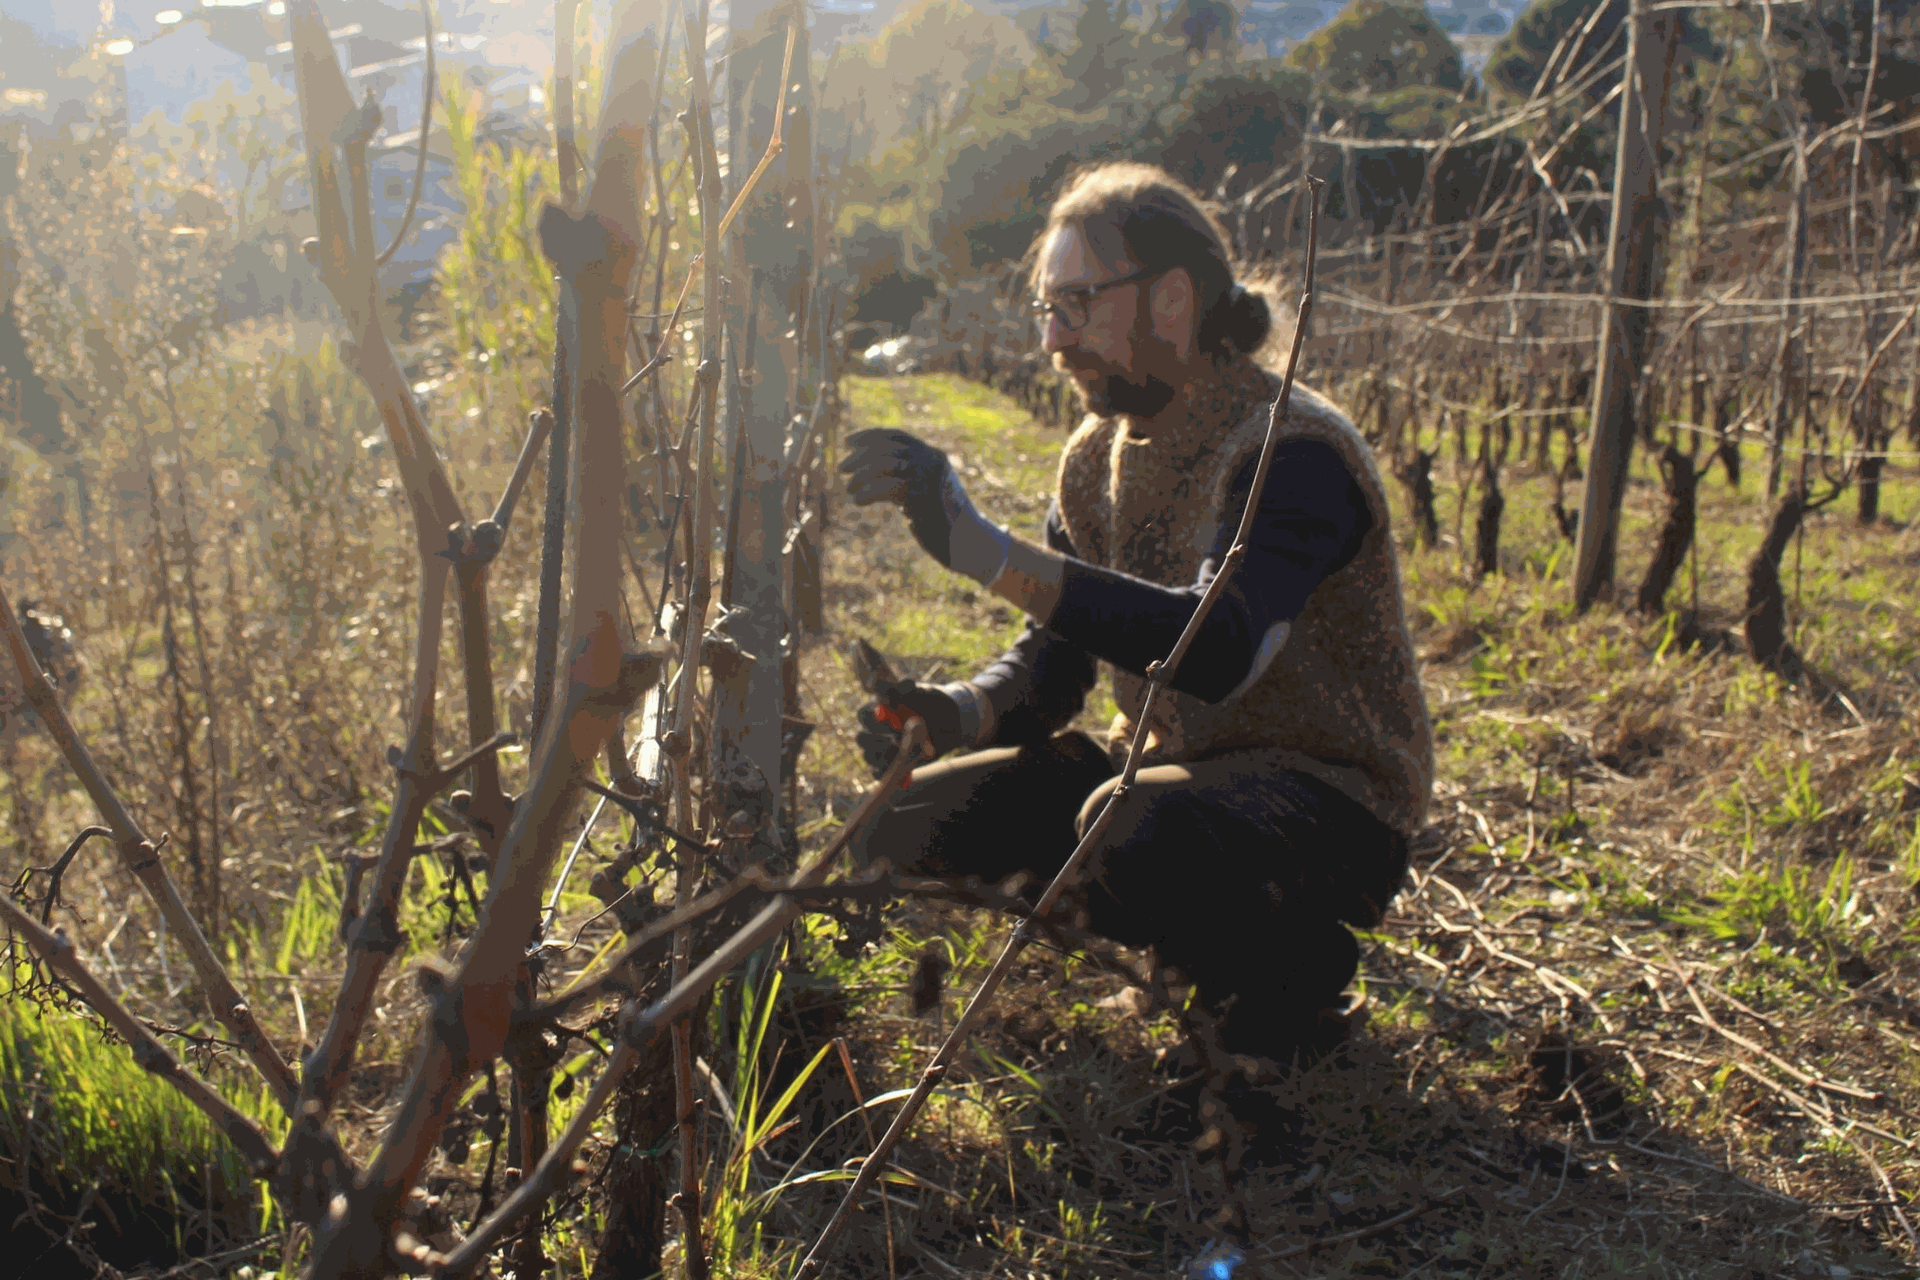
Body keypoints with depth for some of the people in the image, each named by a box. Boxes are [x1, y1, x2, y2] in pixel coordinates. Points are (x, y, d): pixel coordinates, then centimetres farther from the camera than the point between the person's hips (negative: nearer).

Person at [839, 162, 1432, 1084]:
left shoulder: (1293, 453, -21)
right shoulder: (1098, 456, 5)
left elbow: (1222, 650, -39)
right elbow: (1054, 661, 7)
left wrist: (982, 548, -44)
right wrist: (958, 712, -16)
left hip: (1330, 806, -8)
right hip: (1174, 770, 8)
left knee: (1131, 831, -39)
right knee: (907, 825, -3)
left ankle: (1289, 967, -5)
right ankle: (1199, 935, 9)